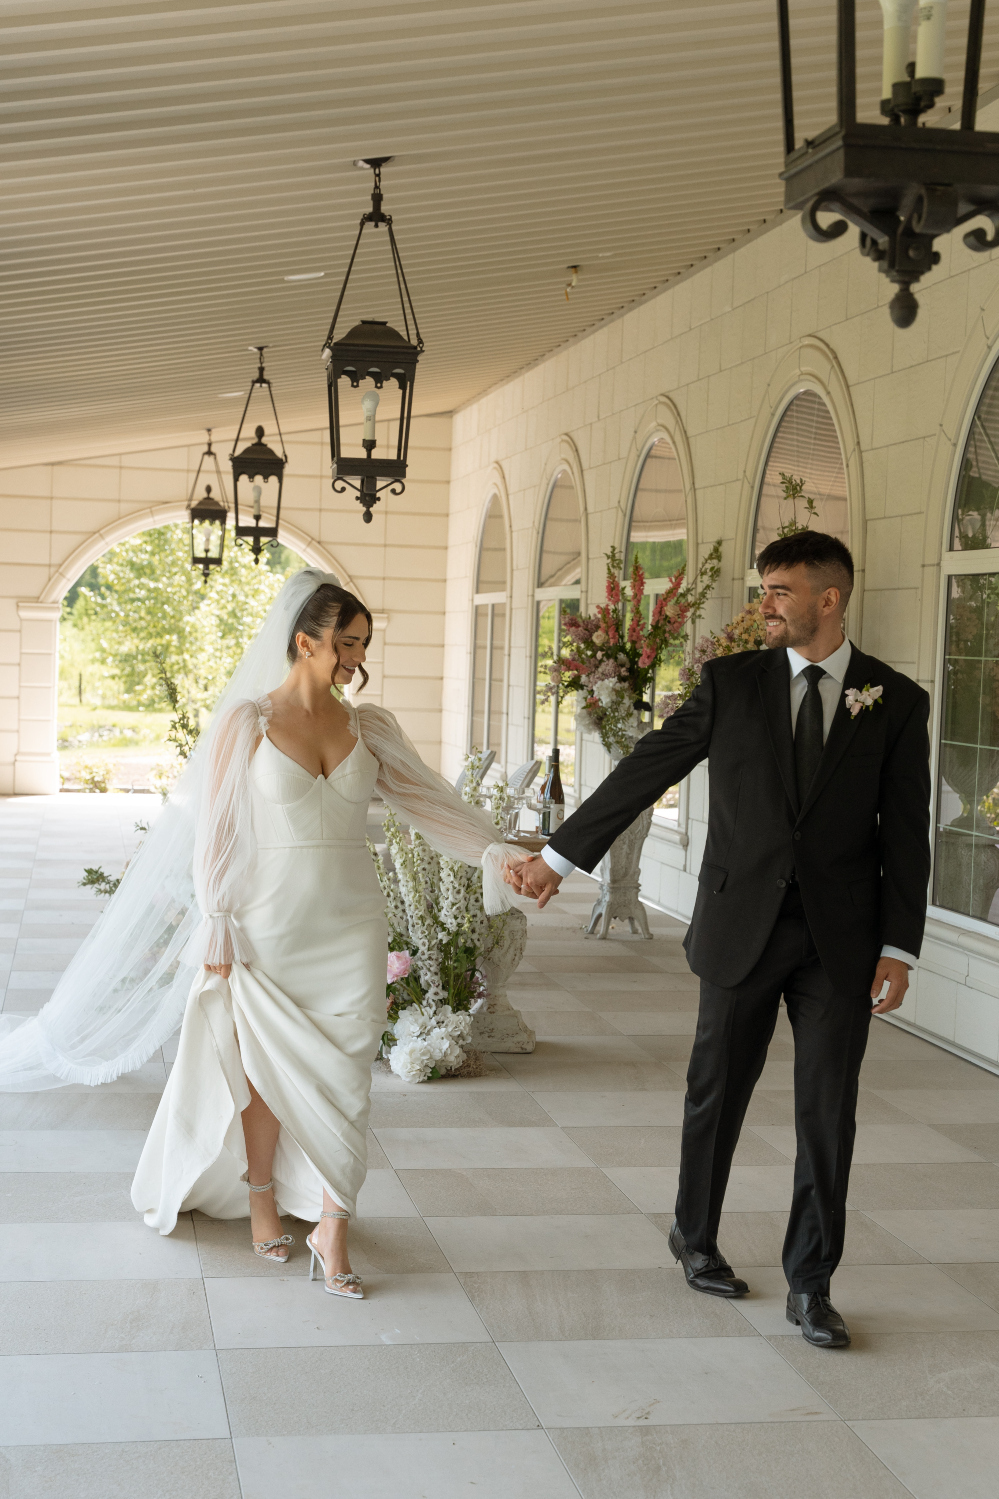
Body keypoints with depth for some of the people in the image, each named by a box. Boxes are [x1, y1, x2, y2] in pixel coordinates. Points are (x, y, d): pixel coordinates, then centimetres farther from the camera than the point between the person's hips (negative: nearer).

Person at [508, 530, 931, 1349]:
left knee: (828, 1111, 3)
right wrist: (560, 855, 0)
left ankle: (811, 1286, 16)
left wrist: (899, 947, -5)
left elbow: (905, 835, 0)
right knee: (717, 1094, 12)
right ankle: (696, 1239, 35)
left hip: (840, 940, 0)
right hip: (741, 928, 0)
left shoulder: (897, 701, 0)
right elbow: (646, 770, 1)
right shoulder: (731, 682, 0)